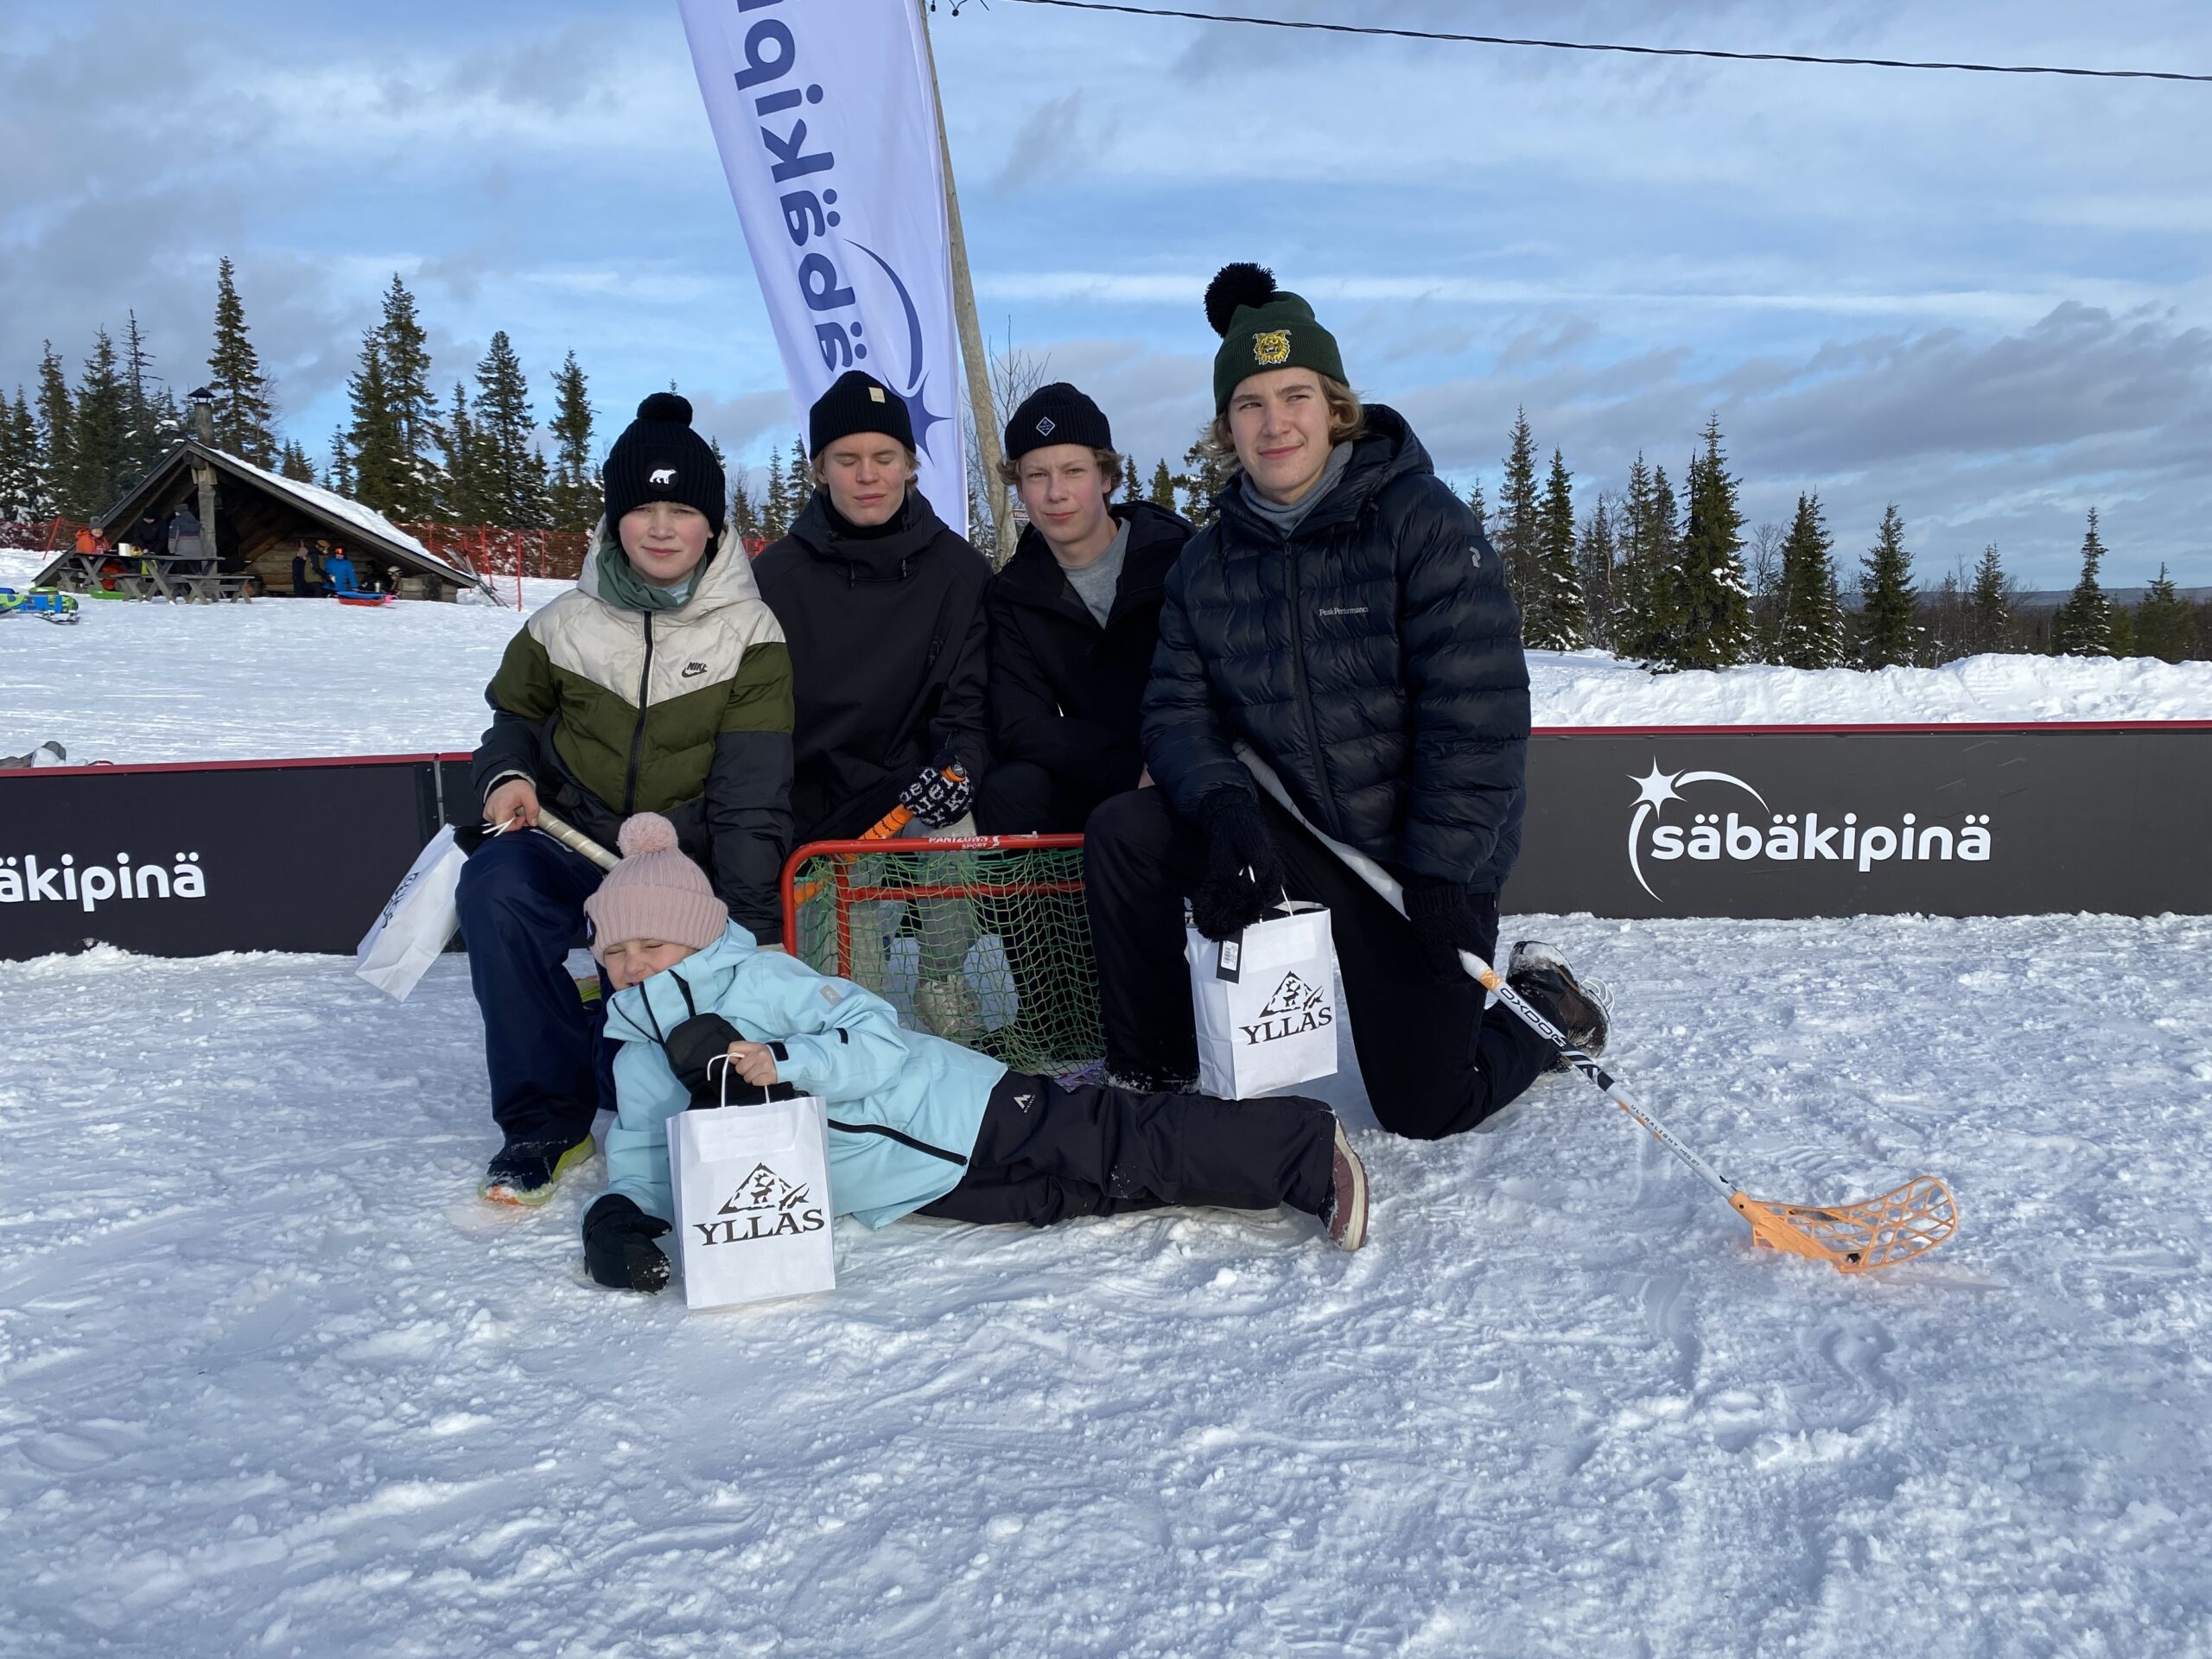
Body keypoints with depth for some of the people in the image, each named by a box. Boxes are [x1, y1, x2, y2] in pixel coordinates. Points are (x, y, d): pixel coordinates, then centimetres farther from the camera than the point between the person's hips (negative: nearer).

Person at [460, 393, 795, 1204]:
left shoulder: (752, 634, -5)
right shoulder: (565, 625, 3)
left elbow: (752, 794, -12)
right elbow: (516, 716, 21)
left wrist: (748, 916, -21)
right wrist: (508, 774, -3)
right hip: (575, 836, 2)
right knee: (494, 887, -29)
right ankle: (547, 1113, -15)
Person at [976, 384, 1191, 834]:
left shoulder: (1177, 557, -5)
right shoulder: (1014, 594, 6)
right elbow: (1020, 728, -5)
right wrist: (1132, 770, -21)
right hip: (1091, 788, 4)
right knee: (1009, 792, -26)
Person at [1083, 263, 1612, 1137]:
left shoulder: (1422, 521, -15)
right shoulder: (1209, 562, 0)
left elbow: (1478, 709, -19)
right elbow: (1178, 712, -4)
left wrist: (1443, 872, -23)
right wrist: (1223, 808, -25)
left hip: (1425, 855, -4)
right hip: (1292, 834, 4)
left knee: (1425, 1108, 0)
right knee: (1121, 832, -17)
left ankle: (1540, 1004, 32)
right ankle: (1151, 1073, 2)